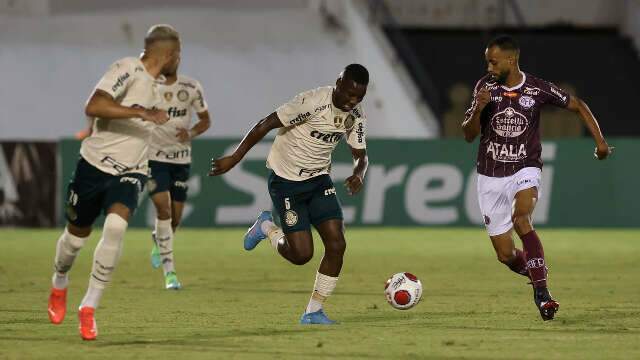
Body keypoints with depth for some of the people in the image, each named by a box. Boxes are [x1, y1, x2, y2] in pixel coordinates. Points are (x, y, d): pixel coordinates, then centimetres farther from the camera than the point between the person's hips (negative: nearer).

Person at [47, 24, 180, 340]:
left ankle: (89, 307, -17)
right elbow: (93, 107, -28)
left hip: (129, 173, 4)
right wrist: (141, 112, -32)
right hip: (95, 164, -4)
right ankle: (59, 284, 44)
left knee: (116, 225, -23)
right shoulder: (127, 69, -14)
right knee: (76, 235, 10)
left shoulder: (157, 85, 12)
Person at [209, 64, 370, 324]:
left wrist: (358, 174, -17)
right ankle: (266, 227, 23)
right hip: (286, 180, -6)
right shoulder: (313, 102, -25)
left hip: (318, 179, 6)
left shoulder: (355, 115, -3)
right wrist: (234, 159, -20)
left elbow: (361, 155, 7)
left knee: (337, 245, -9)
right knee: (302, 254, -9)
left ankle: (313, 312, 4)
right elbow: (266, 125, -21)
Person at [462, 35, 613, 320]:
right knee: (506, 255, 2)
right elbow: (469, 135, -2)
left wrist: (600, 141, 1)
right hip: (490, 176, 3)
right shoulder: (485, 86, -2)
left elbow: (578, 106, 8)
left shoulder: (538, 90, -6)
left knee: (520, 218, -34)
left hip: (525, 170, -3)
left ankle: (542, 293, -32)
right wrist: (478, 109, -21)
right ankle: (536, 273, 36)